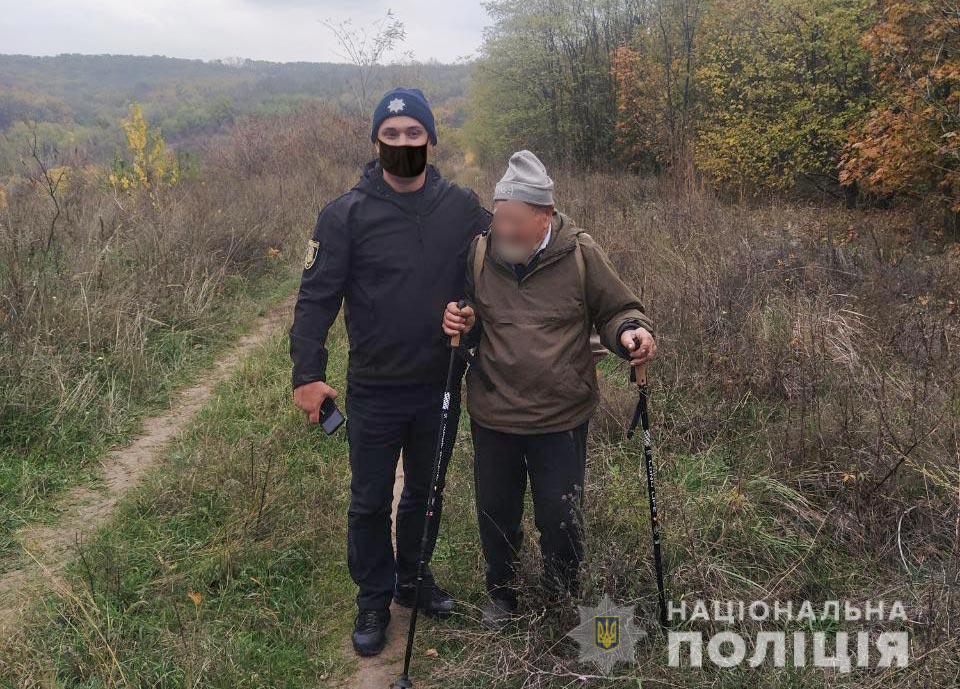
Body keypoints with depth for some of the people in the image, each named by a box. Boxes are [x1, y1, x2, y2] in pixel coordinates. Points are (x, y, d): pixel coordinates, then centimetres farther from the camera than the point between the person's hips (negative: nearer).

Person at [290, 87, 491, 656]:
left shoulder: (463, 208, -2)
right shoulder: (347, 214, -9)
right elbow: (317, 297, -10)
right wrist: (308, 373, -17)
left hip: (440, 387, 3)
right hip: (373, 392, -2)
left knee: (426, 492, 19)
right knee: (370, 501, 11)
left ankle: (413, 579, 42)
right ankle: (374, 600, 32)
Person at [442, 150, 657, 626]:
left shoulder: (580, 253, -11)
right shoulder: (479, 252, -6)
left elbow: (616, 311, 0)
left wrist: (631, 333, -22)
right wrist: (461, 326, -15)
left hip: (561, 419, -2)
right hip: (492, 416, 2)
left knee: (560, 519, 10)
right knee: (496, 514, 18)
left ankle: (563, 600, 39)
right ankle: (501, 595, 44)